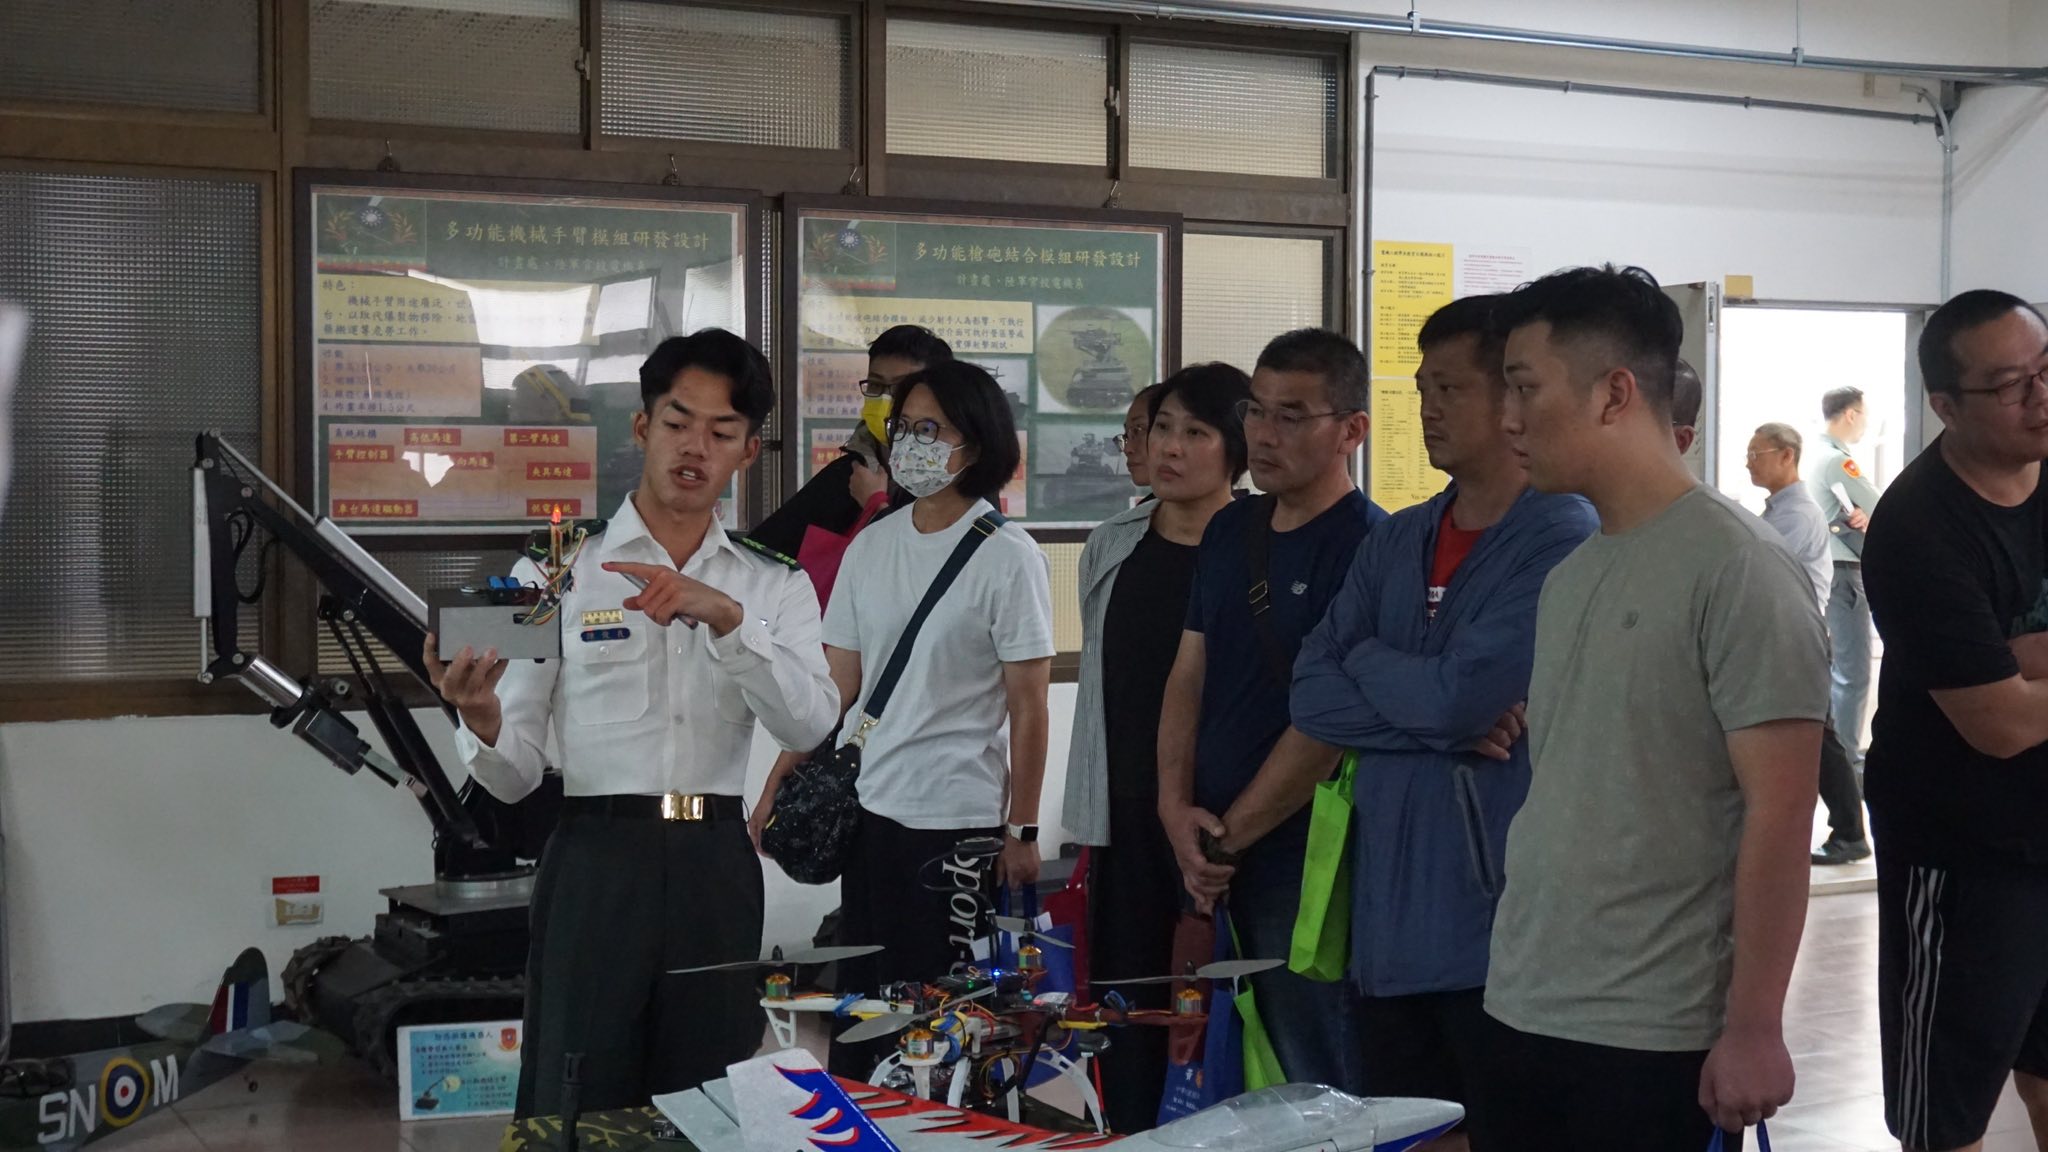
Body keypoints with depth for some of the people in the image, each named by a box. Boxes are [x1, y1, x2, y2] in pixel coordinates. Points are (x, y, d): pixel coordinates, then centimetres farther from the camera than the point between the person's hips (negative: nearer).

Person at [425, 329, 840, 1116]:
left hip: (716, 869, 3)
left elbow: (808, 724, -9)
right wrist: (482, 722, -23)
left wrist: (725, 616, -22)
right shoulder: (554, 574, 2)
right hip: (595, 864, -2)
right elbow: (516, 774, -1)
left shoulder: (773, 588, 10)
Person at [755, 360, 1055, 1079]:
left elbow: (1028, 706, -8)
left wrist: (1022, 831, -10)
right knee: (859, 1001, 12)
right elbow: (835, 685, 9)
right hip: (868, 808, 5)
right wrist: (775, 790, 4)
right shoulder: (871, 547, 7)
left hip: (959, 819, -5)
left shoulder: (1008, 558, -8)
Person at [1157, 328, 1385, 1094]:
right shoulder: (1230, 530, 12)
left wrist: (1230, 832, -11)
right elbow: (1188, 677, 12)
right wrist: (1176, 808, -2)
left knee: (1315, 1094, 2)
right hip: (1211, 862, 7)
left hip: (1302, 862, -7)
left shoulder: (1368, 545, -12)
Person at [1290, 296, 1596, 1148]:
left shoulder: (1563, 537, -10)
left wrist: (1368, 660, 0)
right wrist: (1443, 725, -12)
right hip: (1387, 915, 7)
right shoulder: (1396, 542, 11)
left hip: (1500, 922, -6)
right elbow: (1312, 695, 3)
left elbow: (1462, 692, -19)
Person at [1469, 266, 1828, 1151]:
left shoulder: (1735, 568, -11)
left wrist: (1753, 1028, -15)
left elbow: (1779, 812, -14)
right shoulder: (1568, 578, 11)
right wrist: (1517, 978, 14)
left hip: (1654, 1038, -7)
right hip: (1520, 1013, 7)